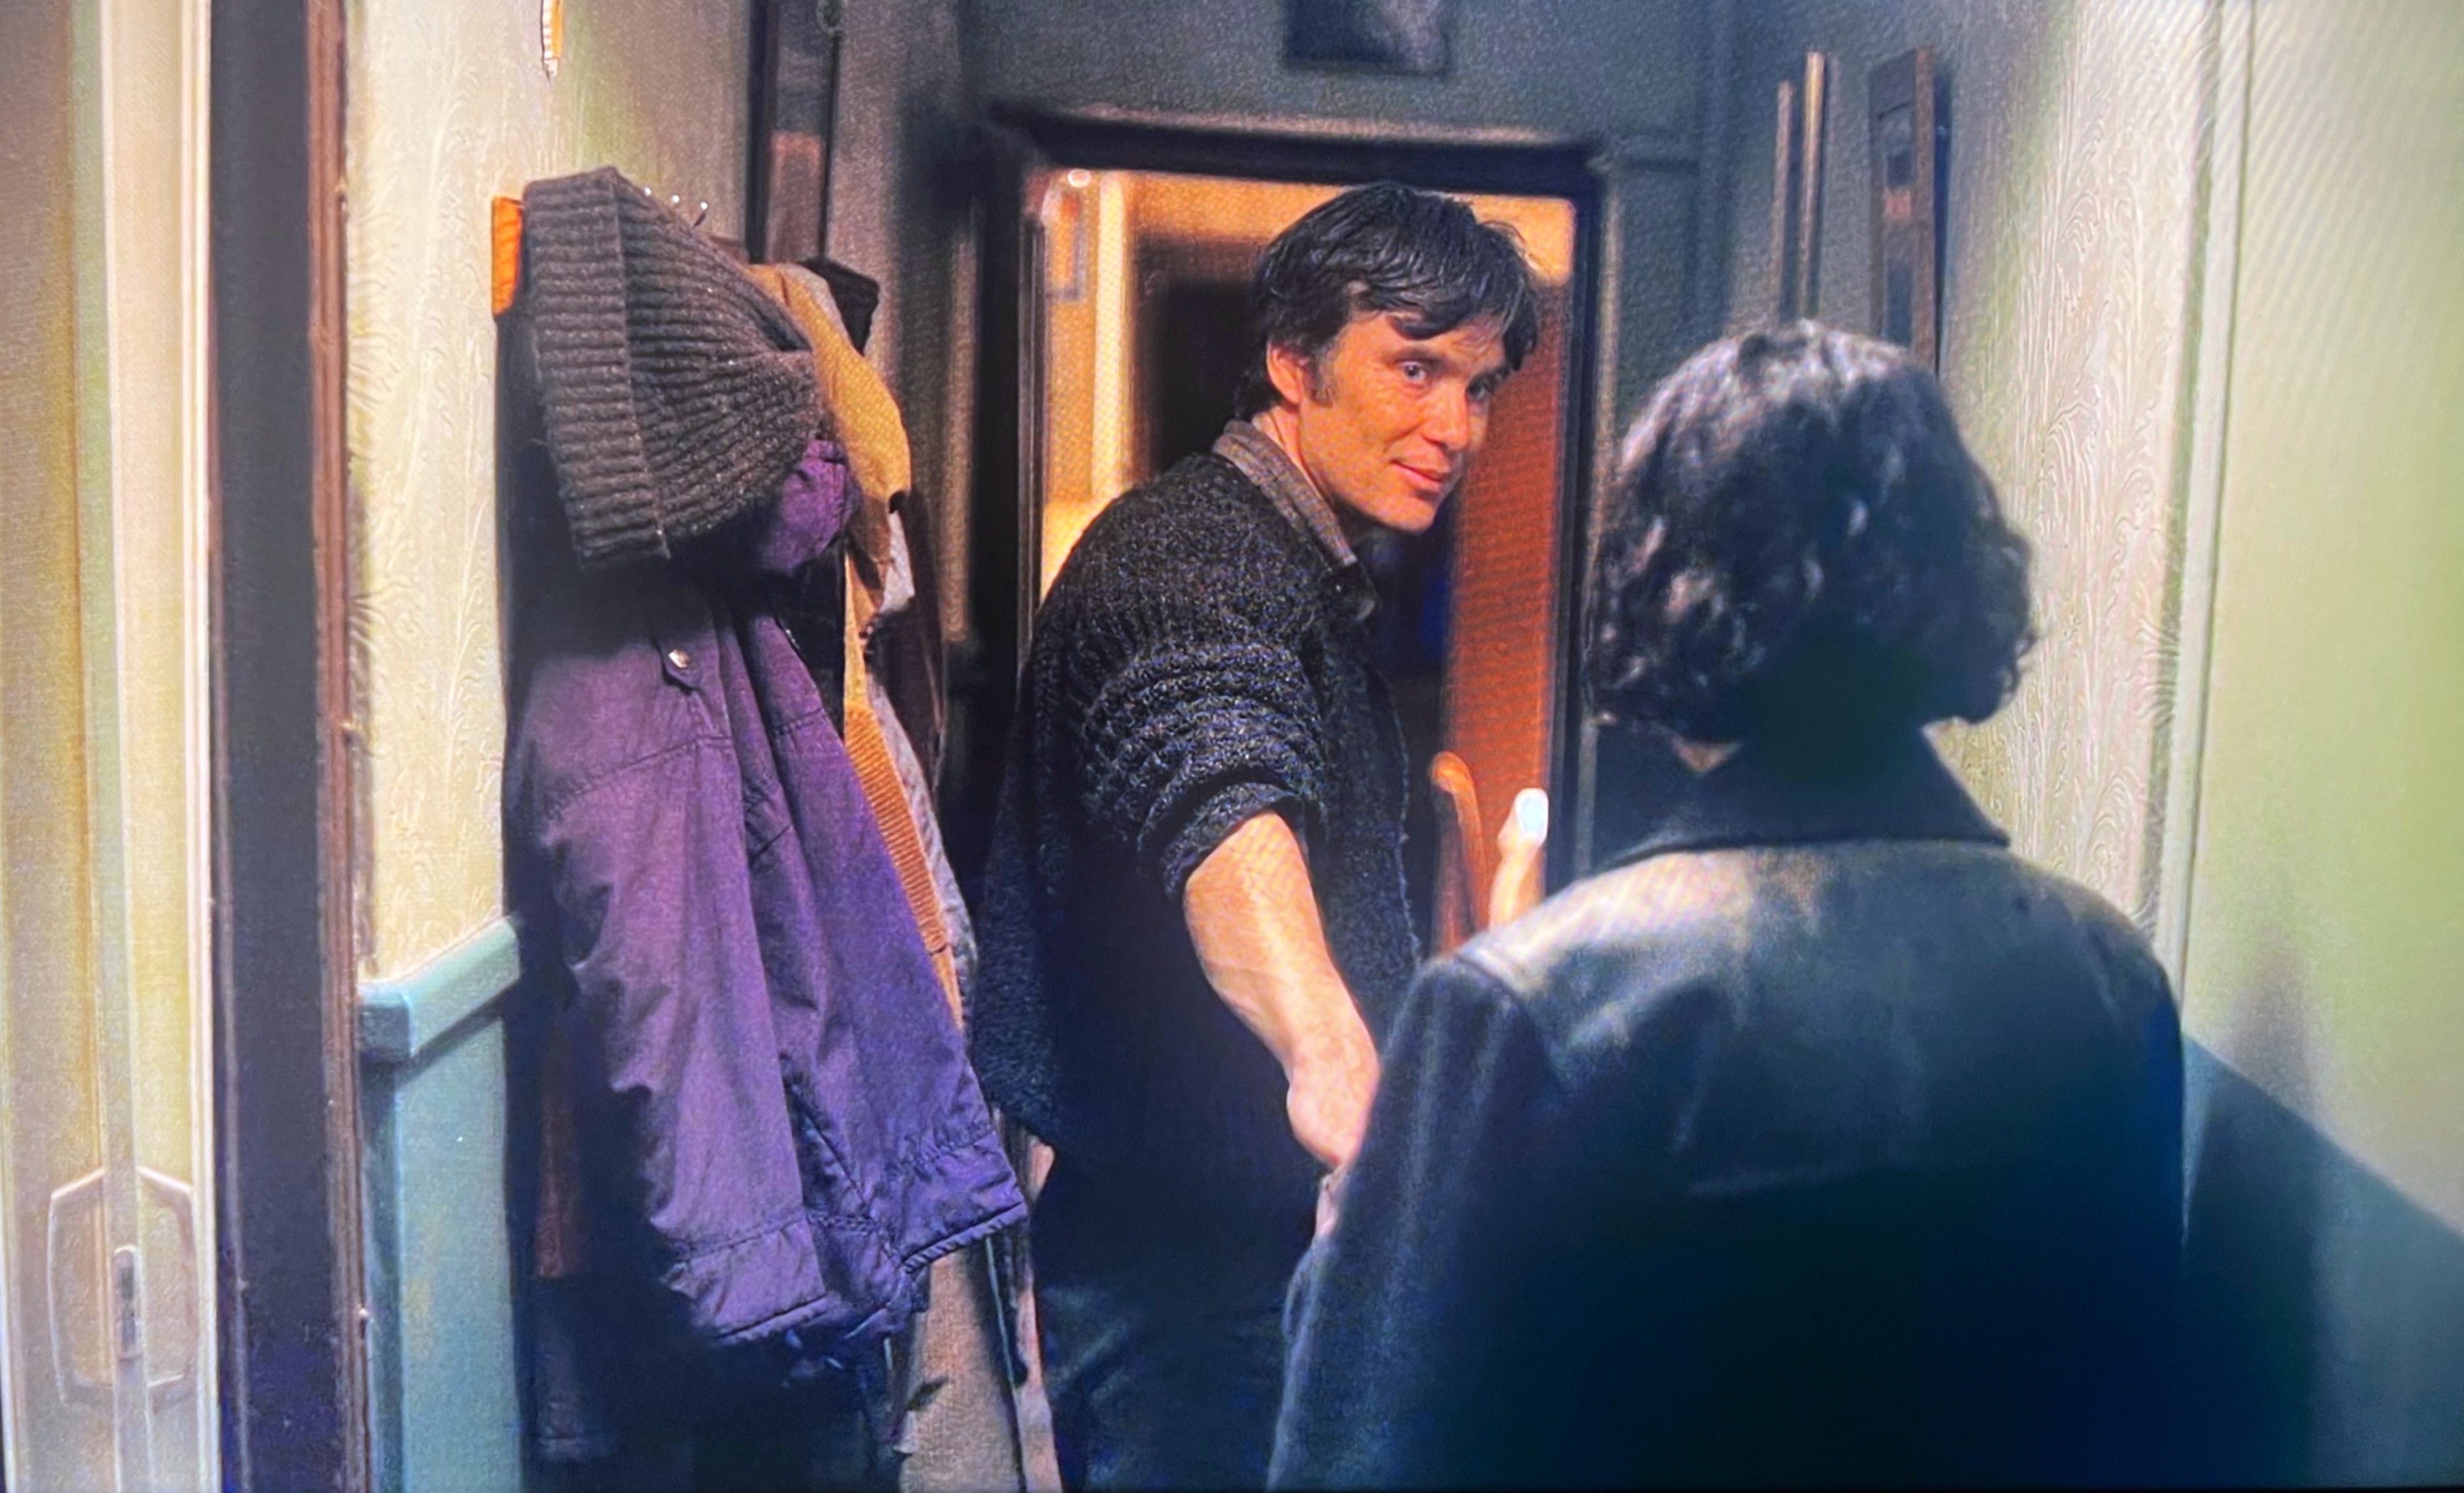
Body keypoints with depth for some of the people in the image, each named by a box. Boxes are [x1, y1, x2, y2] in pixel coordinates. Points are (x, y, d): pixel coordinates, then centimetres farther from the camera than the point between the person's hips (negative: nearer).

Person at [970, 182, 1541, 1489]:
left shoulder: (1319, 580, 13)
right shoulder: (1187, 557, -21)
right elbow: (1219, 804, -43)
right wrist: (1331, 1055, -60)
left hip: (1273, 1242, 10)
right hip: (1183, 1260, -10)